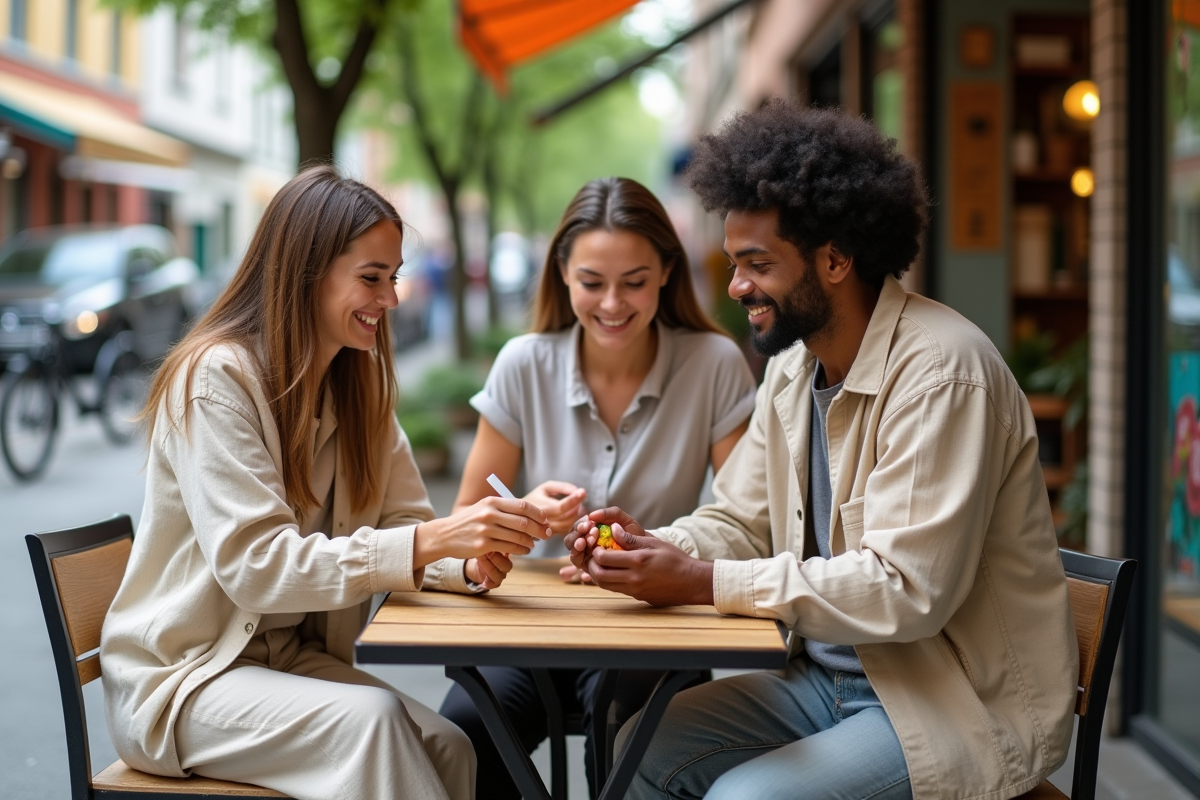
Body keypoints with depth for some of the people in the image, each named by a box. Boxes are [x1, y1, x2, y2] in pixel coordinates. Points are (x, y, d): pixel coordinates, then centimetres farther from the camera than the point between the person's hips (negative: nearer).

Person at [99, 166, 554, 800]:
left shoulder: (358, 386, 6)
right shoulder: (216, 378, -18)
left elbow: (403, 524, 2)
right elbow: (252, 564, -27)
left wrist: (469, 565, -22)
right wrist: (427, 542, -35)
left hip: (293, 653, 6)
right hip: (182, 676, -6)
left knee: (447, 746, -21)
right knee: (369, 717, -31)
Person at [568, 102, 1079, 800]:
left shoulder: (941, 373, -22)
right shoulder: (794, 368, 6)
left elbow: (908, 591, -28)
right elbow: (742, 523, 12)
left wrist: (703, 582, -26)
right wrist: (652, 546, -11)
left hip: (969, 706, -8)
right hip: (832, 677, 8)